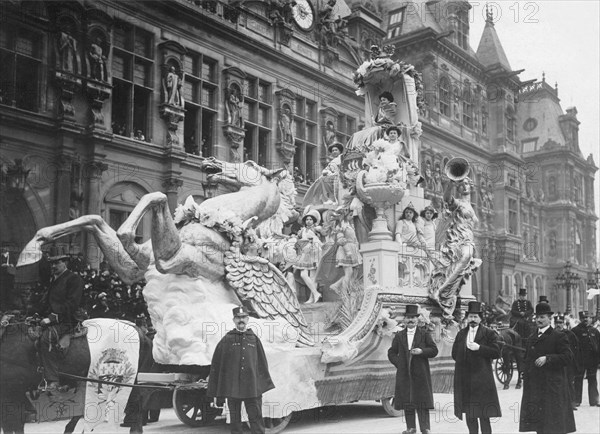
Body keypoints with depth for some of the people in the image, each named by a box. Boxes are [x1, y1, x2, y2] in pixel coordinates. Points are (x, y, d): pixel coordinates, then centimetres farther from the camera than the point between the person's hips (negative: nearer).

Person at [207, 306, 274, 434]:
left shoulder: (254, 339, 9)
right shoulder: (227, 339, 3)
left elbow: (262, 364, 13)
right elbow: (216, 364, 4)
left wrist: (265, 385, 9)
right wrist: (214, 391, 1)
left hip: (252, 388, 1)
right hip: (232, 388, -1)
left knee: (256, 418, 0)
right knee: (235, 419, 7)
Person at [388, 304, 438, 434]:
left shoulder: (424, 334, 4)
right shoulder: (399, 336, 10)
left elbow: (434, 350, 0)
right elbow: (392, 353, 13)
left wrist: (422, 351, -15)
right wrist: (399, 363, -2)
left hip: (421, 373, -2)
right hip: (404, 373, 3)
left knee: (422, 399, -3)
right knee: (407, 400, 4)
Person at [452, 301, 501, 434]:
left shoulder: (489, 333, -1)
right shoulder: (461, 334, 13)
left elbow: (496, 352, -9)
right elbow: (454, 354, 17)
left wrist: (479, 348, -17)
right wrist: (463, 361, 2)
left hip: (482, 377, -5)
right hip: (464, 378, 5)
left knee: (484, 414, -4)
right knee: (469, 413, 10)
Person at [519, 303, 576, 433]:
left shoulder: (559, 337, -3)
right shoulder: (531, 338, 17)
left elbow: (566, 357, -12)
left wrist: (547, 358, -21)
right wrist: (526, 376, 10)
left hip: (552, 386, -6)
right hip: (534, 386, 6)